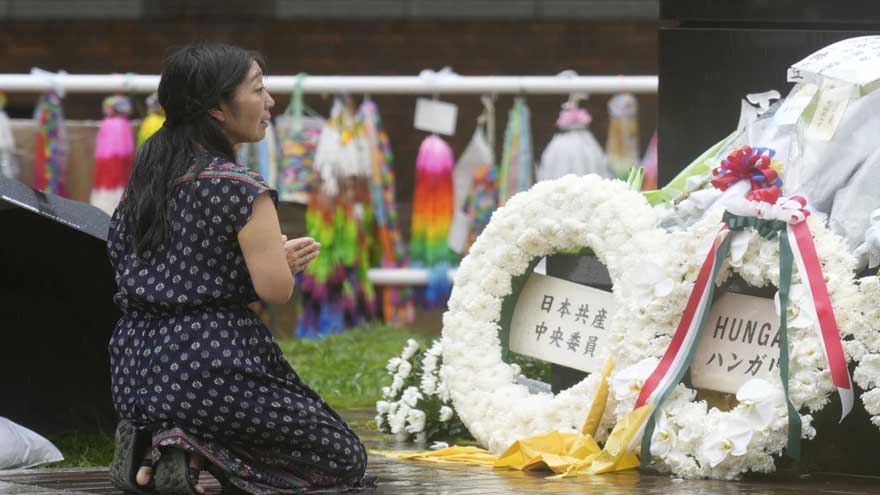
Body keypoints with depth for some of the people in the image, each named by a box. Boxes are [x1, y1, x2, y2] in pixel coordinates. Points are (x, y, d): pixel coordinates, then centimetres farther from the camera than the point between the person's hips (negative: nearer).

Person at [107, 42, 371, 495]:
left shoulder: (148, 174, 10)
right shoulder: (241, 190, -14)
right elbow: (276, 289, -16)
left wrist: (273, 254, 15)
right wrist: (286, 257, 7)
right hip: (210, 365, -8)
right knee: (347, 458, 6)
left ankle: (148, 444, 6)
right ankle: (194, 452, -13)